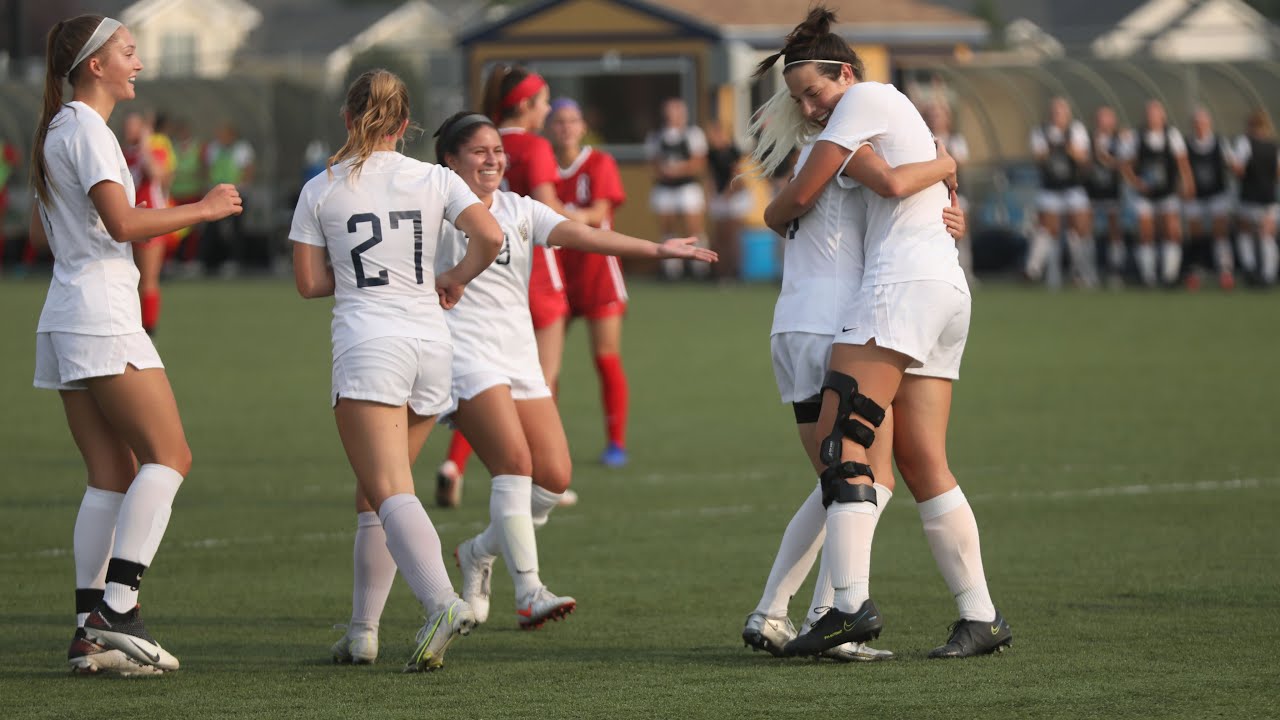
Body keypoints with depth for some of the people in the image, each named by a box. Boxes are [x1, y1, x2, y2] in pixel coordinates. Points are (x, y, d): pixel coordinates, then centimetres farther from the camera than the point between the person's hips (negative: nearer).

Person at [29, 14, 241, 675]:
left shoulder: (57, 130, 19)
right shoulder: (87, 130, -10)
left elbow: (41, 233, 27)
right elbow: (122, 223, -21)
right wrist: (201, 209, -12)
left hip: (66, 319, 10)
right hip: (102, 316, -10)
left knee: (112, 477, 6)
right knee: (168, 454, -11)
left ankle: (90, 630, 0)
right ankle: (117, 610, -19)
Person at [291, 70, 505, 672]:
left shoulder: (321, 190, 5)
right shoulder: (434, 180, 8)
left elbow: (309, 281, 6)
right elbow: (490, 237, -5)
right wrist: (453, 278, 12)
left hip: (367, 347, -4)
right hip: (431, 345, 4)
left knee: (390, 493, -15)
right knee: (374, 493, 17)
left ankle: (442, 602, -38)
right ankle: (361, 632, 17)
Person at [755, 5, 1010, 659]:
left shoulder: (866, 98, -1)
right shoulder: (898, 112, 26)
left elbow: (802, 195, -3)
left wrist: (772, 215, 17)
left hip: (902, 284, -10)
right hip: (946, 292, 10)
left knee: (840, 437, -16)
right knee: (922, 465, 5)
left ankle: (850, 604, -26)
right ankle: (981, 617, 1)